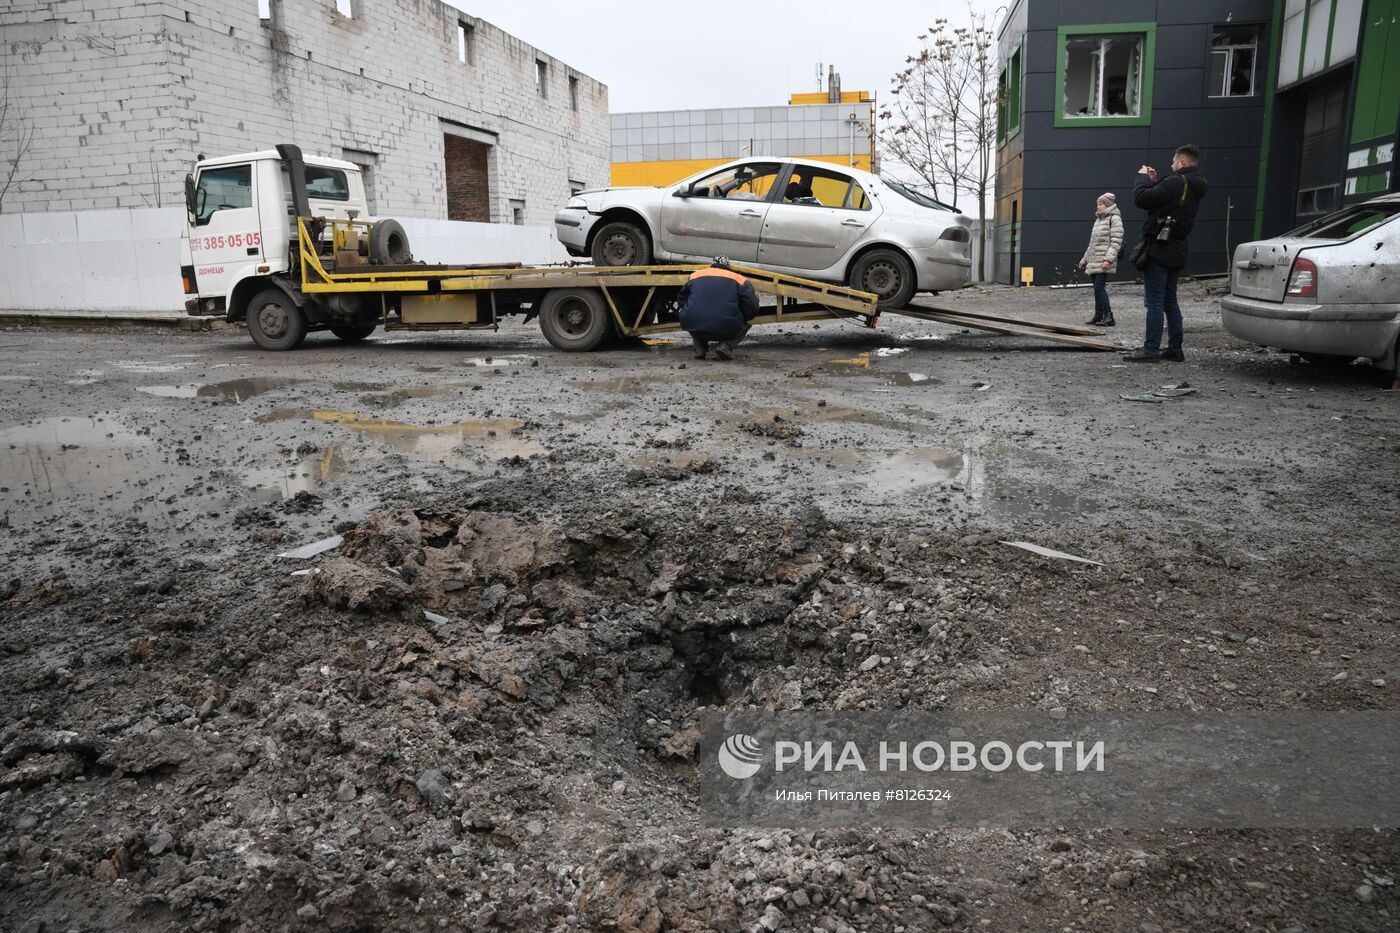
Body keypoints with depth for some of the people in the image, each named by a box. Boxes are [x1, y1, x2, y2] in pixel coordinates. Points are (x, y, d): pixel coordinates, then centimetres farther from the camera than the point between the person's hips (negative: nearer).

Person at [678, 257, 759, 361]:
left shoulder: (695, 275, 20)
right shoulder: (739, 280, 12)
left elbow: (681, 300, 28)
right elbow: (752, 308, 3)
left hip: (694, 326, 3)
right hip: (725, 331, -2)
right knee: (743, 326, 30)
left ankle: (700, 349, 15)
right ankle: (726, 345, 1)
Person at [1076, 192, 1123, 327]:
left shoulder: (1114, 218, -4)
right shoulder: (1098, 219, 21)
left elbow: (1116, 241, -13)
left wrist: (1108, 259, -23)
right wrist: (1084, 260, 26)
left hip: (1104, 262, -8)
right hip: (1094, 261, 8)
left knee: (1099, 288, -14)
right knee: (1097, 288, 9)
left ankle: (1108, 317, -12)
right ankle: (1098, 316, 14)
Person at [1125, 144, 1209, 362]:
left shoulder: (1176, 182, -16)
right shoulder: (1194, 188, 14)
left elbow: (1142, 199, -20)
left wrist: (1142, 177, -3)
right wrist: (1154, 182, 13)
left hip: (1159, 249, -9)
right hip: (1176, 251, 9)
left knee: (1154, 302, -7)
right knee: (1170, 301, 14)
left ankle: (1150, 349, -6)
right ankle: (1174, 348, 17)